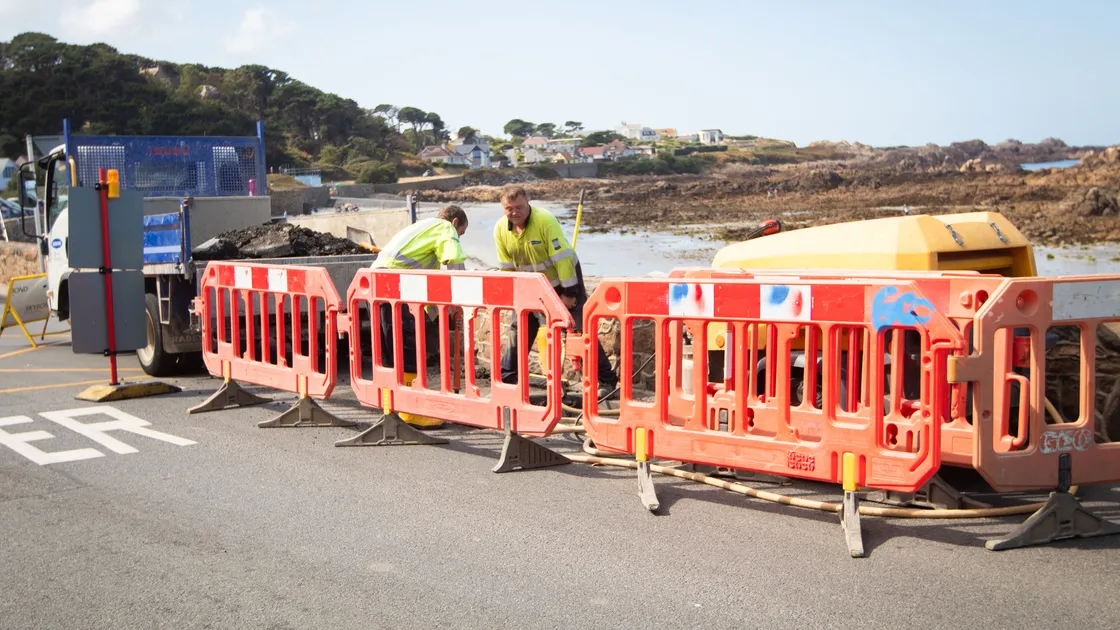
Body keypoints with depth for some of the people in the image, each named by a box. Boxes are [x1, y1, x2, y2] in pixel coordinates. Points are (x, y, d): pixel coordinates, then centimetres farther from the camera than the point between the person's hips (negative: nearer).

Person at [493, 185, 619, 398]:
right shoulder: (500, 229, -10)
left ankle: (607, 380, -1)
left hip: (564, 278, -5)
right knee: (519, 329, 4)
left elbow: (562, 258, -26)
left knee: (581, 330, -7)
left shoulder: (545, 221, -28)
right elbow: (506, 267, 0)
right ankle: (505, 378, 16)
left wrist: (568, 293, -24)